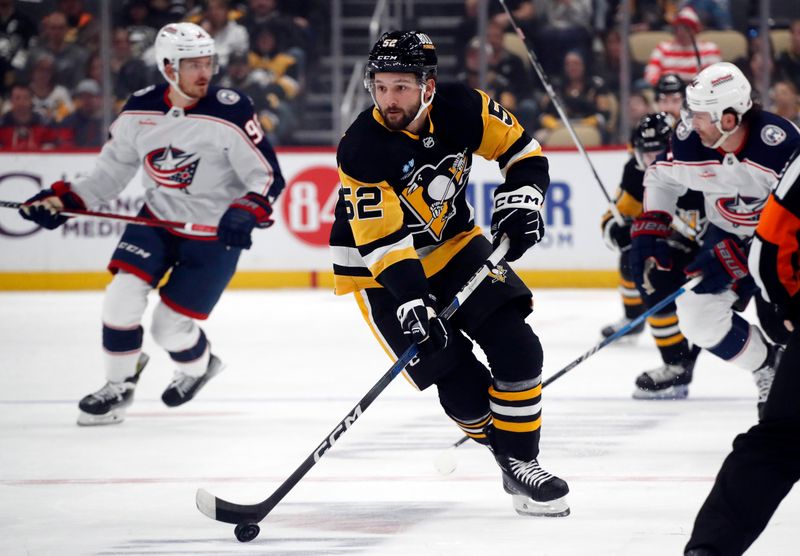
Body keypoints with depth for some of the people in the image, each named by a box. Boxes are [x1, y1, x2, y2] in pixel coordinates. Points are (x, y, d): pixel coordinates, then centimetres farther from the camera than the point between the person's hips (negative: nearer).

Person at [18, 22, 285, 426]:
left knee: (169, 326, -4)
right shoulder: (139, 111, -6)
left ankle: (199, 365, 31)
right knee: (122, 295, -14)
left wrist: (247, 211, -35)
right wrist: (63, 199, -5)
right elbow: (112, 170, 6)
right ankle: (119, 386, 7)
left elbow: (268, 176, -17)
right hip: (157, 219, 4)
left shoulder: (229, 113, -20)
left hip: (214, 233, -4)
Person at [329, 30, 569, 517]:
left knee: (517, 347, -11)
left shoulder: (462, 110, -15)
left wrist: (519, 202, -15)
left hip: (453, 245, 4)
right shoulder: (362, 150, -27)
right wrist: (411, 302, -38)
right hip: (381, 269, -4)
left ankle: (521, 461, 1)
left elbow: (522, 151, 1)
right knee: (463, 385, -13)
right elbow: (383, 241, -29)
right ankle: (500, 442, 15)